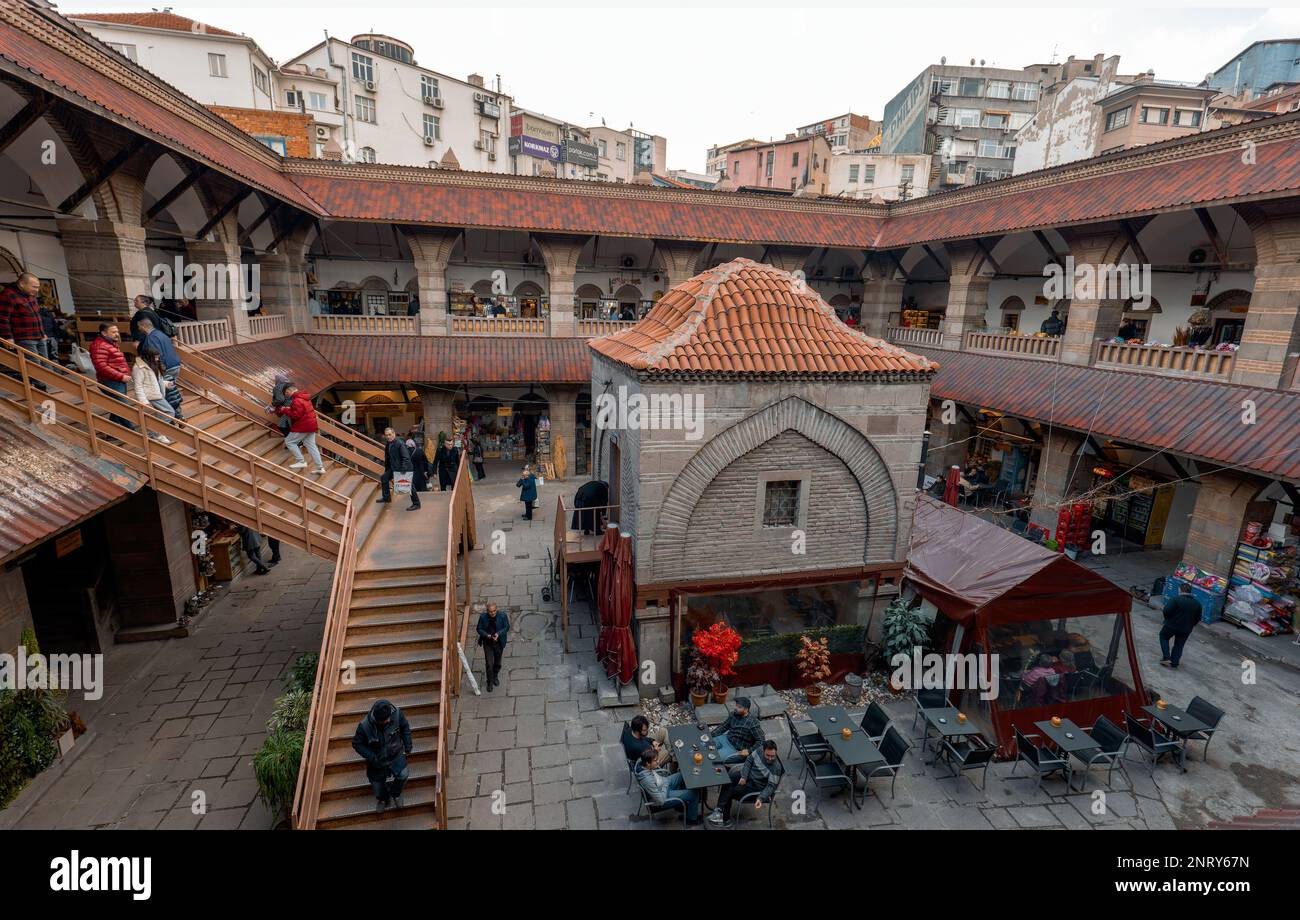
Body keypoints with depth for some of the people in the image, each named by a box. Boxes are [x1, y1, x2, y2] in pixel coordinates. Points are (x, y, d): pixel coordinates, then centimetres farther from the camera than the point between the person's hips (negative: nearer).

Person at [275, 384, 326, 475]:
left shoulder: (296, 400, -18)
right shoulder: (304, 398, 14)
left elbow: (296, 415, -23)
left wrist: (285, 410, -11)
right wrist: (289, 409, 10)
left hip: (302, 427, -10)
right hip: (311, 425, 10)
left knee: (289, 441, 4)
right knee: (311, 445, 8)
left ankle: (300, 461, 2)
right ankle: (320, 467, 4)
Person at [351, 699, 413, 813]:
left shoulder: (396, 713, -26)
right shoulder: (364, 726, -29)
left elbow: (405, 727, -4)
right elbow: (356, 744, -13)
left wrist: (408, 744, -8)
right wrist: (372, 757, -22)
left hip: (395, 755, 0)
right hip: (376, 760, 0)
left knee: (403, 774, -23)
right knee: (378, 792, 12)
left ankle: (395, 793, 12)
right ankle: (383, 799, 51)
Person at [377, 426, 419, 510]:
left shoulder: (400, 443, -21)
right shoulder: (387, 444, 6)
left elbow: (406, 457, -26)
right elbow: (387, 457, 17)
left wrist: (403, 469, -33)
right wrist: (386, 468, 18)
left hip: (404, 468, -9)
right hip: (393, 467, 9)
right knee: (384, 478, 17)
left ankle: (416, 504, 4)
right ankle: (386, 497, 30)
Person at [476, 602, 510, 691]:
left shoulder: (502, 616, -18)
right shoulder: (483, 617, -17)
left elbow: (507, 627, -7)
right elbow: (479, 629, -6)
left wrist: (498, 634, -23)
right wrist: (487, 635, -23)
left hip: (499, 643, 1)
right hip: (487, 643, -1)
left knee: (497, 663, 17)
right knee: (489, 663, 0)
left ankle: (495, 676, 45)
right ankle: (490, 682, 21)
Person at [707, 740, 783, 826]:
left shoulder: (776, 768, -27)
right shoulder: (760, 751, -14)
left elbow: (771, 786, -23)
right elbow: (749, 760, -1)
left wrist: (761, 798, -34)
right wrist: (743, 776, -11)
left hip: (755, 786, -6)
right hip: (748, 775, 6)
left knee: (730, 791, -16)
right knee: (727, 782, -13)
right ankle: (719, 809, -8)